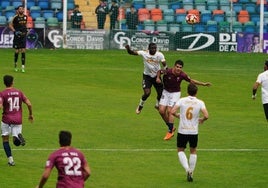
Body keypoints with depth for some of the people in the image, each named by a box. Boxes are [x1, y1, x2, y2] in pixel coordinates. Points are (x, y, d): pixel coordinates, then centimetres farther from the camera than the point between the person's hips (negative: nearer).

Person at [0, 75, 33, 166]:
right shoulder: (19, 92, 4)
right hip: (18, 120, 3)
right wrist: (31, 115, 14)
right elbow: (29, 104, 0)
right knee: (16, 142, 9)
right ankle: (19, 136, -27)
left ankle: (10, 159, 3)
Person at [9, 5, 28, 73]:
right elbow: (10, 25, -3)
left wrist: (26, 30, 11)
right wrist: (14, 31, -15)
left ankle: (23, 66, -3)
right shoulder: (15, 17, -9)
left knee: (23, 51, -4)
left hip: (23, 36, 3)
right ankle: (15, 64, 24)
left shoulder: (25, 17, 5)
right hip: (17, 36, -3)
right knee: (17, 51, 2)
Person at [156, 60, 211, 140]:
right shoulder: (168, 72, -22)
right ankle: (171, 127, 17)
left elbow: (191, 81, -4)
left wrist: (203, 84, -7)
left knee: (169, 111, -13)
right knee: (161, 111, -4)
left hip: (175, 93, -2)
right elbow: (159, 71, -1)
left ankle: (170, 132, -1)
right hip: (166, 92, 2)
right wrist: (158, 78, -20)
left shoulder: (182, 75, -20)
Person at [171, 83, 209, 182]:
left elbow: (172, 111, -14)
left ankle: (187, 169, -6)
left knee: (180, 150, 16)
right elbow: (206, 116, -15)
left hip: (182, 131, -1)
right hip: (194, 132, 1)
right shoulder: (200, 103, -5)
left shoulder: (182, 100, -5)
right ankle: (191, 173, 21)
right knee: (193, 151, 21)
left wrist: (178, 115, 9)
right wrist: (201, 120, 8)